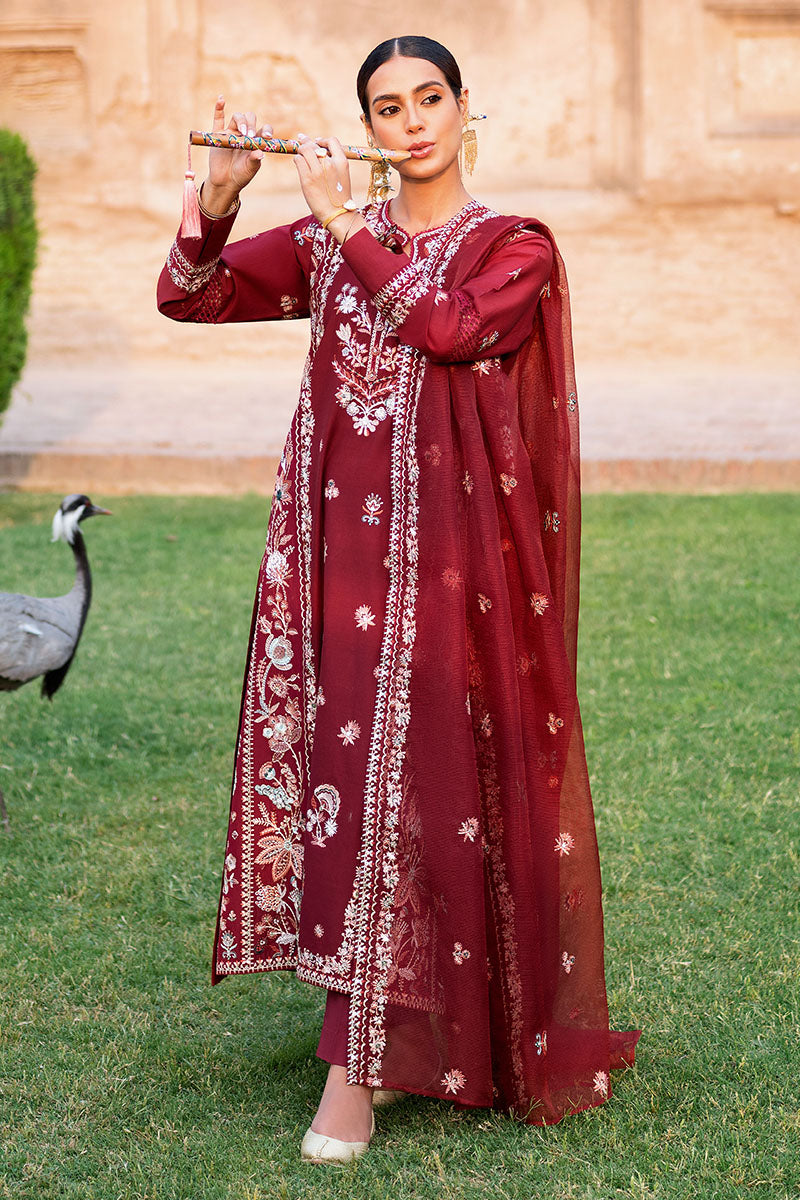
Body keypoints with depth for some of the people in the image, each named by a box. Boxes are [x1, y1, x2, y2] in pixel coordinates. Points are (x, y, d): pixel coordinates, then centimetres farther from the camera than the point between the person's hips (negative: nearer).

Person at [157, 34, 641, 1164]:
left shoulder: (515, 248, 2)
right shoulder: (324, 243, 12)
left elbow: (449, 327, -17)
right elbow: (187, 296, 7)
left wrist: (349, 226, -11)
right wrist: (220, 197, -10)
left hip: (448, 545, -3)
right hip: (338, 535, 4)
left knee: (403, 764, -8)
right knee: (345, 758, 2)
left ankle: (357, 1065, -6)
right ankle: (374, 1037, 14)